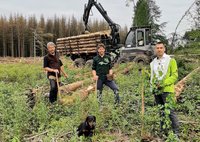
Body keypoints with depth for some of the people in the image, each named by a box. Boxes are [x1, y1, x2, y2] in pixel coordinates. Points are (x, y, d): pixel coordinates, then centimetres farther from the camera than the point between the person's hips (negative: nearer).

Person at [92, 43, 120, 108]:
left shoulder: (108, 58, 8)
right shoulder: (95, 59, 4)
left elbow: (110, 68, 12)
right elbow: (93, 69, 6)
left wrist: (110, 74, -7)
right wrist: (94, 75, -11)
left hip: (107, 78, 1)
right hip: (99, 78, -1)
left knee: (116, 89, -12)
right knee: (99, 93, 8)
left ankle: (117, 103, 4)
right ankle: (100, 107, 23)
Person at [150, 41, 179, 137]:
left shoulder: (171, 60, -1)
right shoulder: (153, 63, 14)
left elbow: (174, 76, -7)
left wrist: (163, 83, -16)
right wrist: (153, 86, 7)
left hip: (167, 90, -5)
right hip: (157, 91, 5)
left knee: (170, 111, -10)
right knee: (161, 112, 11)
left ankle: (176, 132, -2)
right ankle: (163, 131, 21)